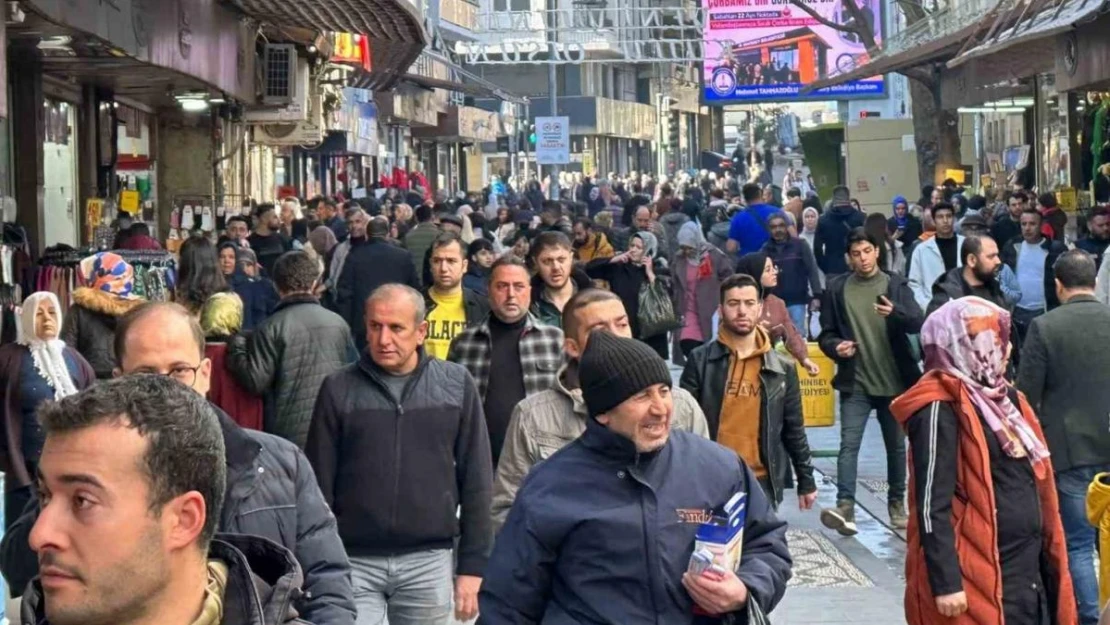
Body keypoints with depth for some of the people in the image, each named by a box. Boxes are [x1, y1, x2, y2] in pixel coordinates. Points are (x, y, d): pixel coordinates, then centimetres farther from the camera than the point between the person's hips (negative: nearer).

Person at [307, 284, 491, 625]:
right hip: (353, 562, -1)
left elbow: (476, 480, 5)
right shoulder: (338, 389, 0)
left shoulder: (456, 384, 3)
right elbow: (319, 484, 3)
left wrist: (473, 566, 1)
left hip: (429, 561, 1)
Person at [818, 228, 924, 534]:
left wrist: (895, 313, -31)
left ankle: (897, 502, 26)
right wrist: (835, 346, -17)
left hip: (894, 381, 1)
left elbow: (919, 323, -12)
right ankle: (845, 506, -16)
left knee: (896, 445, 12)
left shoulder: (896, 285, 0)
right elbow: (826, 333, 5)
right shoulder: (836, 288, 2)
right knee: (849, 444, -11)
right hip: (855, 382, -1)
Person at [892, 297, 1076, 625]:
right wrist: (946, 583, -21)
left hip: (1028, 569, 8)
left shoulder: (1002, 398, 13)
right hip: (979, 579, -8)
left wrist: (1049, 563, 18)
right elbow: (932, 505, -17)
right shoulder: (942, 408, -13)